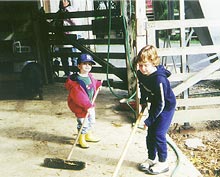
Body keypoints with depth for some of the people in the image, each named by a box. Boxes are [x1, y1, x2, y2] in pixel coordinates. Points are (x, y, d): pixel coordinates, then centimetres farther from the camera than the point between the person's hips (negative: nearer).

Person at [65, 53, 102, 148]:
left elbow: (94, 83, 28)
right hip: (80, 107, -9)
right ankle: (81, 140, 23)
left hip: (90, 105, 9)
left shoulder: (90, 77, 1)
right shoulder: (76, 80, -26)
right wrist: (87, 106, -34)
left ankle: (88, 135, 45)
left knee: (91, 121, 23)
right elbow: (79, 96, -31)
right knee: (83, 124, 1)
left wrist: (99, 84, 11)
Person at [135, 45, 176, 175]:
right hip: (155, 105, 8)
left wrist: (149, 120, -25)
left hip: (166, 106, -8)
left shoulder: (159, 79, -35)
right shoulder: (141, 74, -12)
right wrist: (143, 102, 10)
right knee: (150, 133, 12)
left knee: (158, 134, -8)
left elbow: (161, 104, -30)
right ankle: (151, 159, 29)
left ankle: (163, 163, 10)